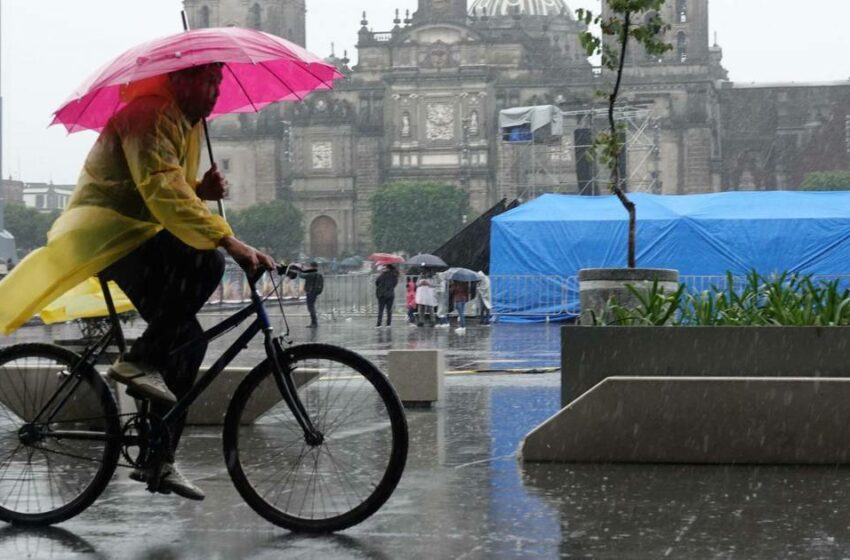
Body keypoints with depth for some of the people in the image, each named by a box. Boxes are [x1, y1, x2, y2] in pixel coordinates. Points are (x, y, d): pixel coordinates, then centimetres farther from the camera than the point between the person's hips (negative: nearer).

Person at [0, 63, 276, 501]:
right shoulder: (150, 115, -17)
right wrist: (229, 241, -40)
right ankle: (139, 361, -22)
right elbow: (162, 192, -32)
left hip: (137, 241, 10)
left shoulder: (187, 124, 16)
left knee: (186, 342, 1)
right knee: (205, 263, -32)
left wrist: (202, 189, -3)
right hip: (105, 232, -10)